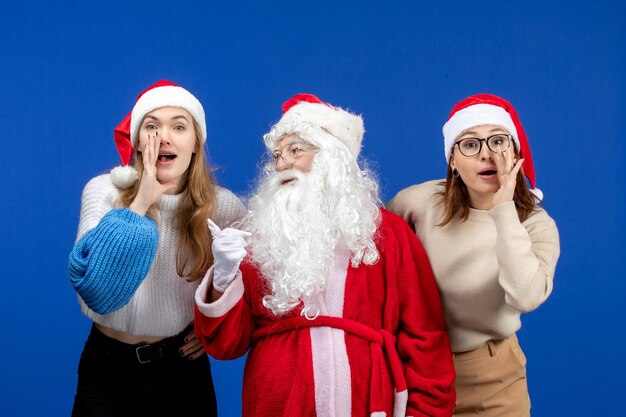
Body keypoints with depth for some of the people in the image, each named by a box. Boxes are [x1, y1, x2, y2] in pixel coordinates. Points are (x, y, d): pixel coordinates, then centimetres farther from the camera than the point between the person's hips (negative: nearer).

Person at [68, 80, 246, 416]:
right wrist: (139, 204, -25)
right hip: (108, 366, 0)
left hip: (183, 366, 1)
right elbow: (89, 283, -23)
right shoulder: (103, 190, -12)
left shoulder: (222, 206, -9)